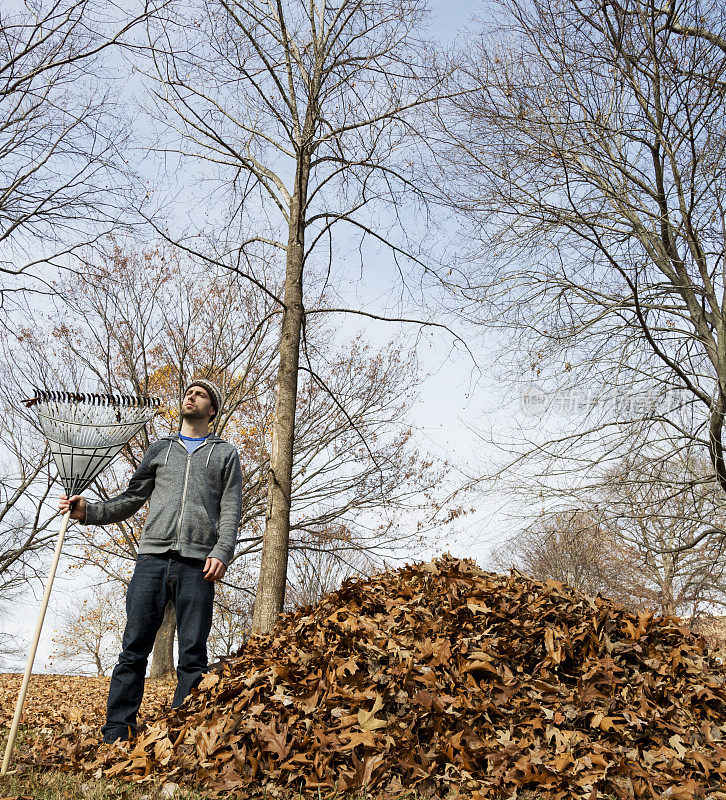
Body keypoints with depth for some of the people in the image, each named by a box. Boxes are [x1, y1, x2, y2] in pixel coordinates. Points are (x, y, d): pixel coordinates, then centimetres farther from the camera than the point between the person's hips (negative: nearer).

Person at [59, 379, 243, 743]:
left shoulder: (225, 454, 16)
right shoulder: (160, 449, 23)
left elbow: (230, 509, 6)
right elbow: (131, 498, 21)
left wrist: (221, 552, -9)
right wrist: (88, 511, 5)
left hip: (198, 564, -2)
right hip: (153, 556, 2)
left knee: (193, 655, -1)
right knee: (134, 649, 0)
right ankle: (115, 735, 7)